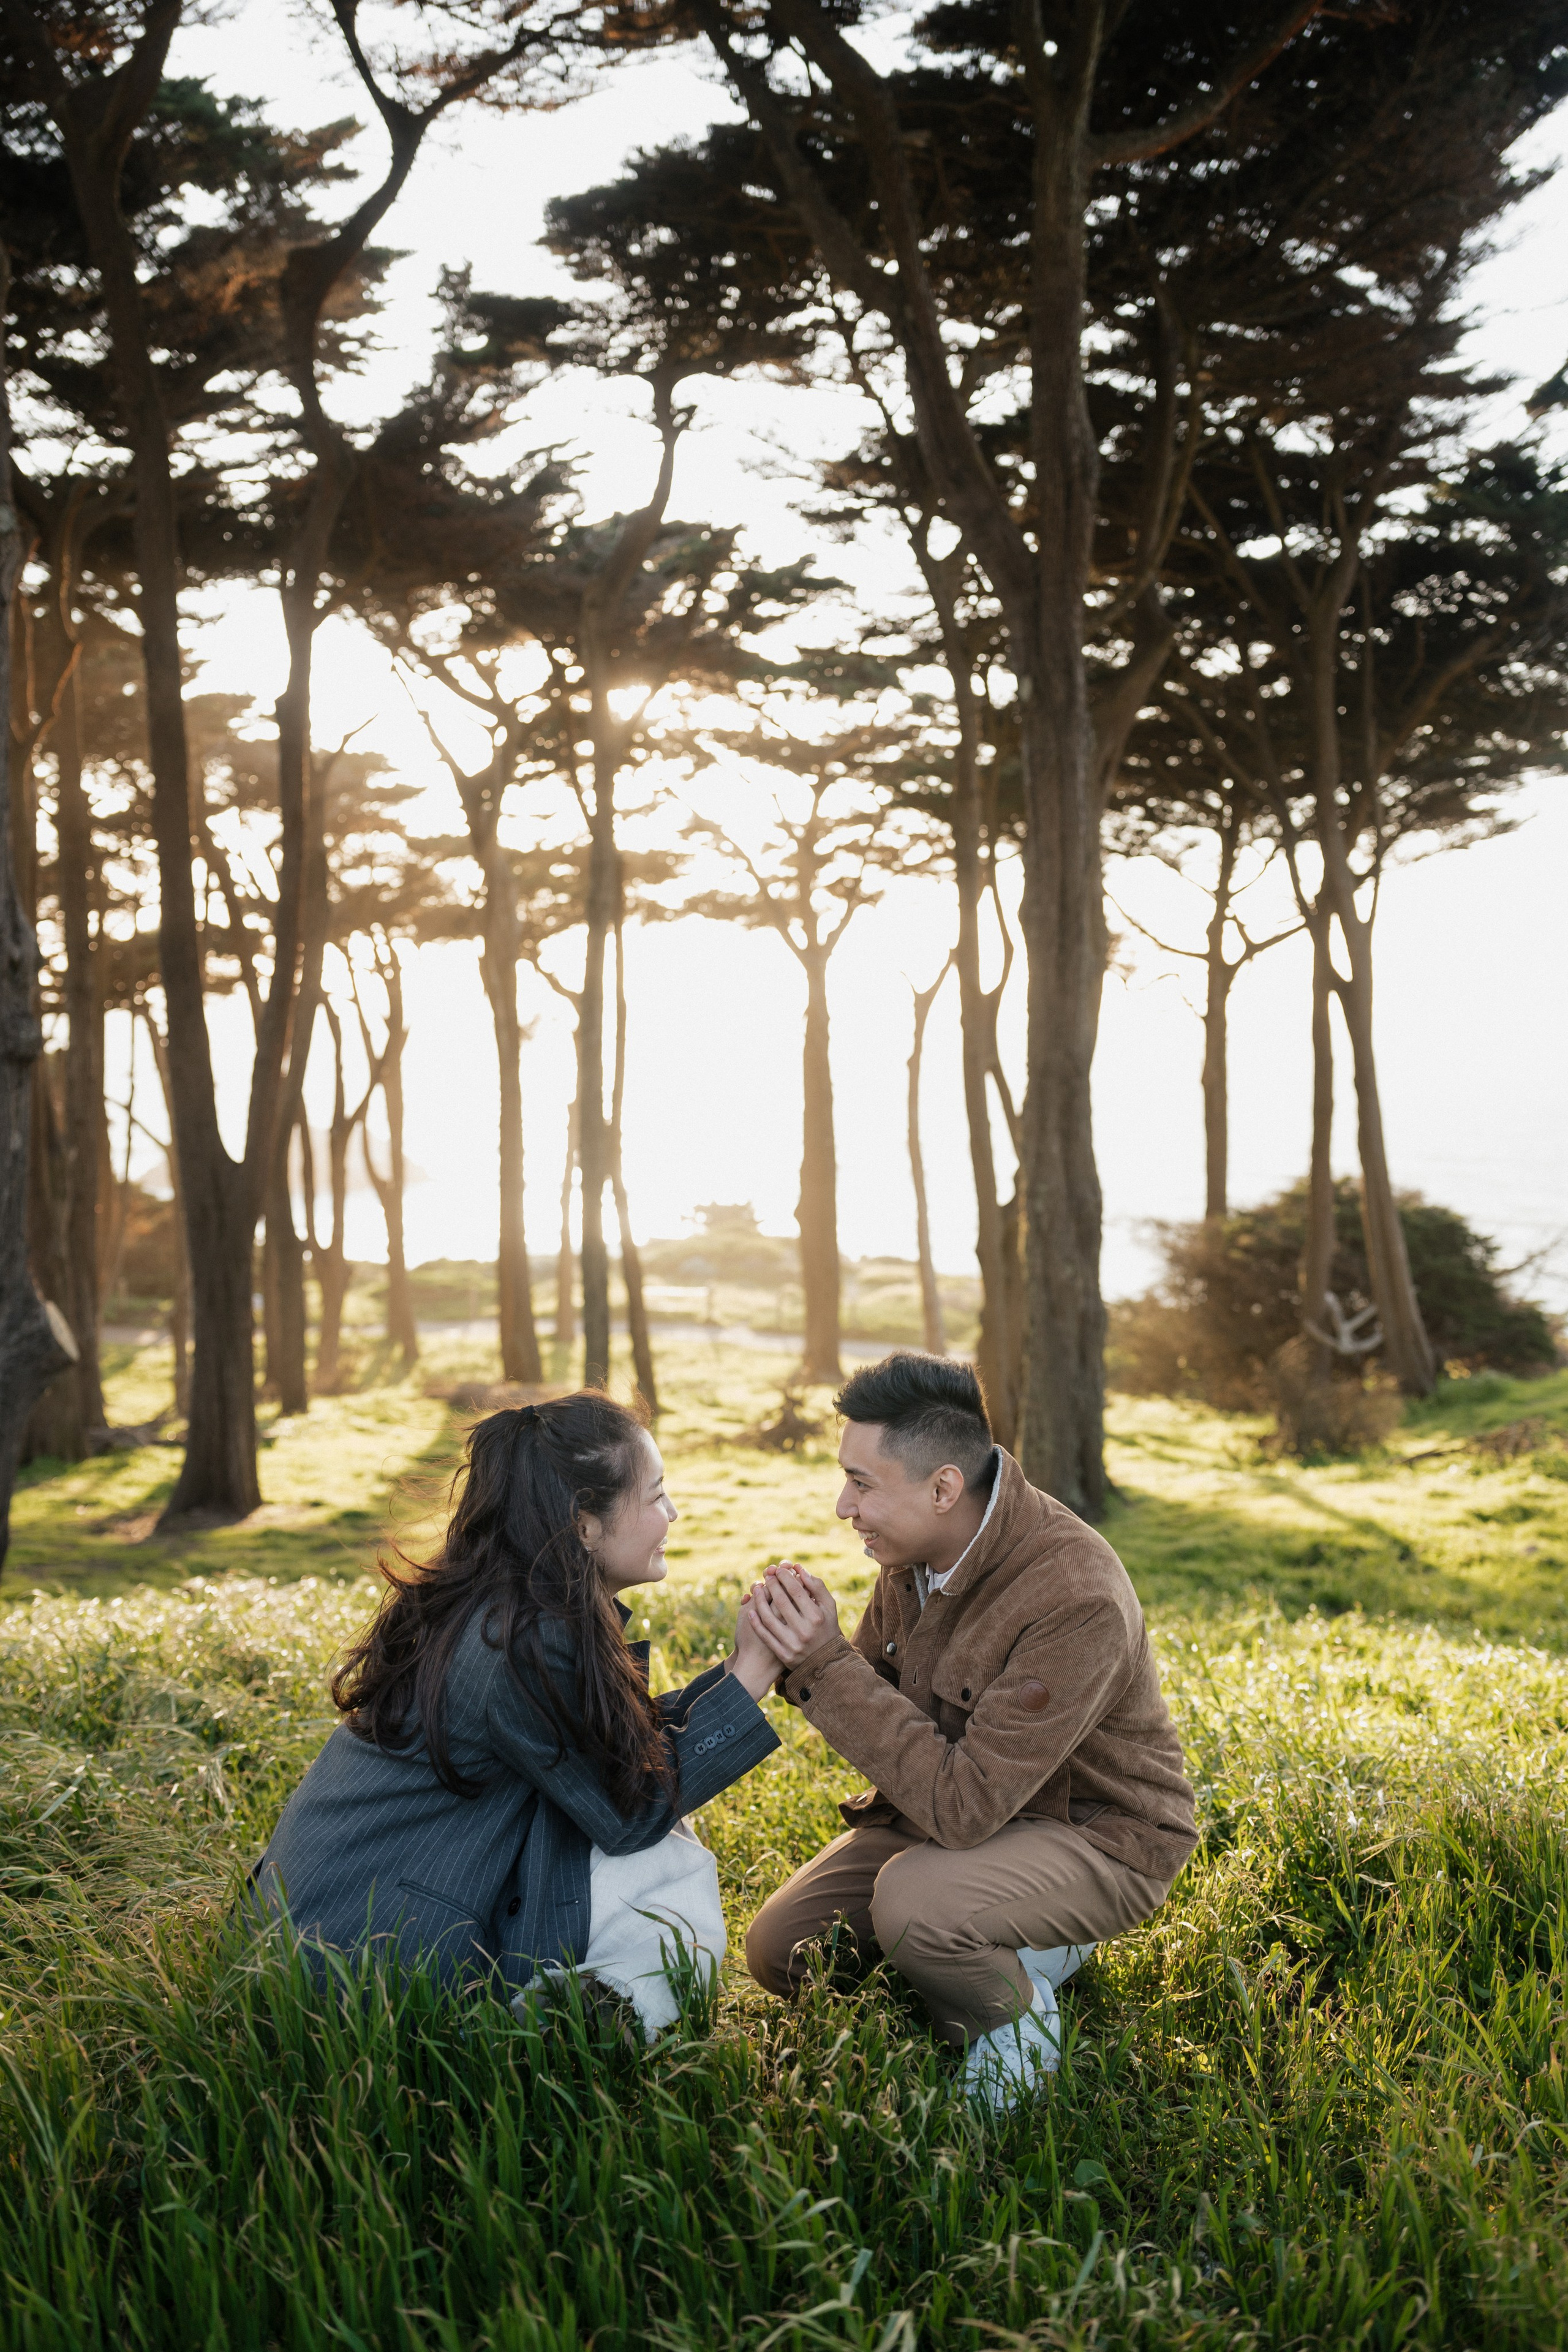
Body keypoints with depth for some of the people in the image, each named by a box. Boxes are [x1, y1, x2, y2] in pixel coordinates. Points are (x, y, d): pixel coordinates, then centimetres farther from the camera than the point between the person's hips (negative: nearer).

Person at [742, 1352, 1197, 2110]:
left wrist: (827, 1665, -32)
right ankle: (1005, 1951, 13)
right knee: (779, 1951, -2)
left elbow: (962, 1807, -34)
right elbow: (877, 1696, 7)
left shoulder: (1075, 1600, -33)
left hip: (1097, 1839, -8)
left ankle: (1015, 2022, -4)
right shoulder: (917, 1545, -8)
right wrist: (800, 1654, -16)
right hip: (965, 1803, 8)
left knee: (911, 1899, -35)